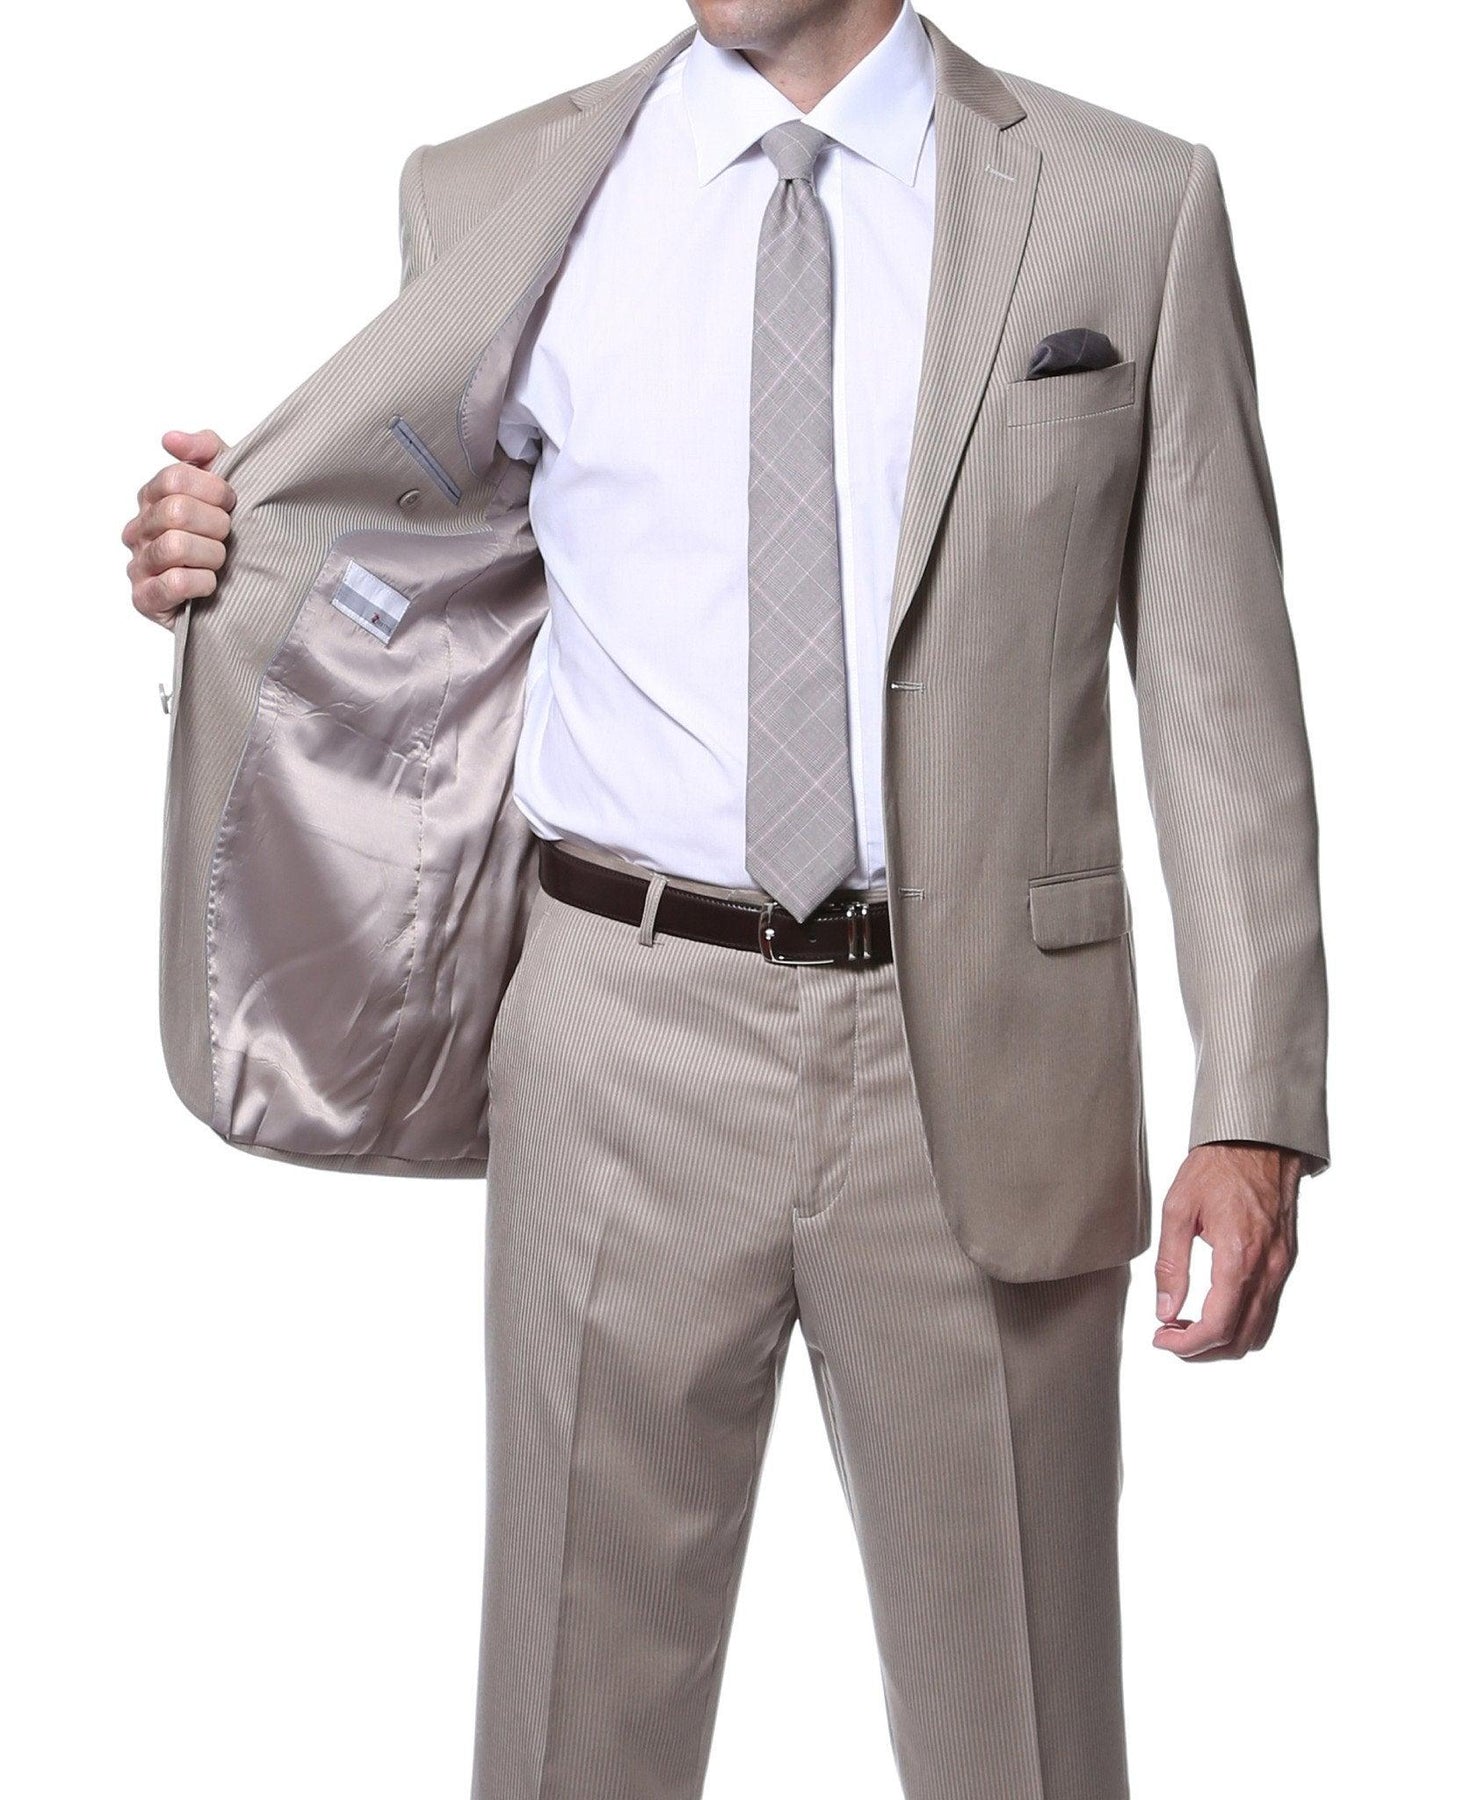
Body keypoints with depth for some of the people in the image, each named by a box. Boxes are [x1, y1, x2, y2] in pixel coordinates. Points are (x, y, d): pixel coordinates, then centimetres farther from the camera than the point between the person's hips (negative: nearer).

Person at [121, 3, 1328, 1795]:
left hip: (982, 1049, 0)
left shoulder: (1129, 208, 2)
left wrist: (1257, 1103, -7)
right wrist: (221, 565, -5)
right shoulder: (495, 198, 5)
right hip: (628, 1038, 1)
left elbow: (1217, 685, 0)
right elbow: (437, 568, 17)